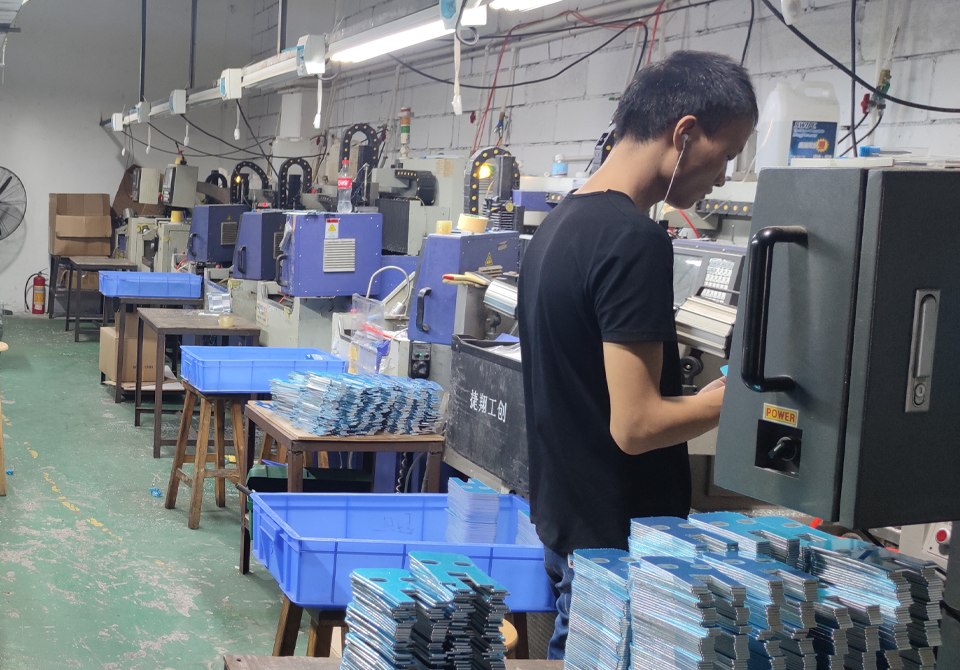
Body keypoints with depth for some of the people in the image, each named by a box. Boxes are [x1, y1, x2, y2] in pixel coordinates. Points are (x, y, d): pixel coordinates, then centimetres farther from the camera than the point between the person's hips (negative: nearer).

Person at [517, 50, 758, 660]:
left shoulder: (560, 223, 8)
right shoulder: (635, 241, -21)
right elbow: (636, 426, -24)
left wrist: (704, 395, 14)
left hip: (564, 516, 9)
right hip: (620, 536, -9)